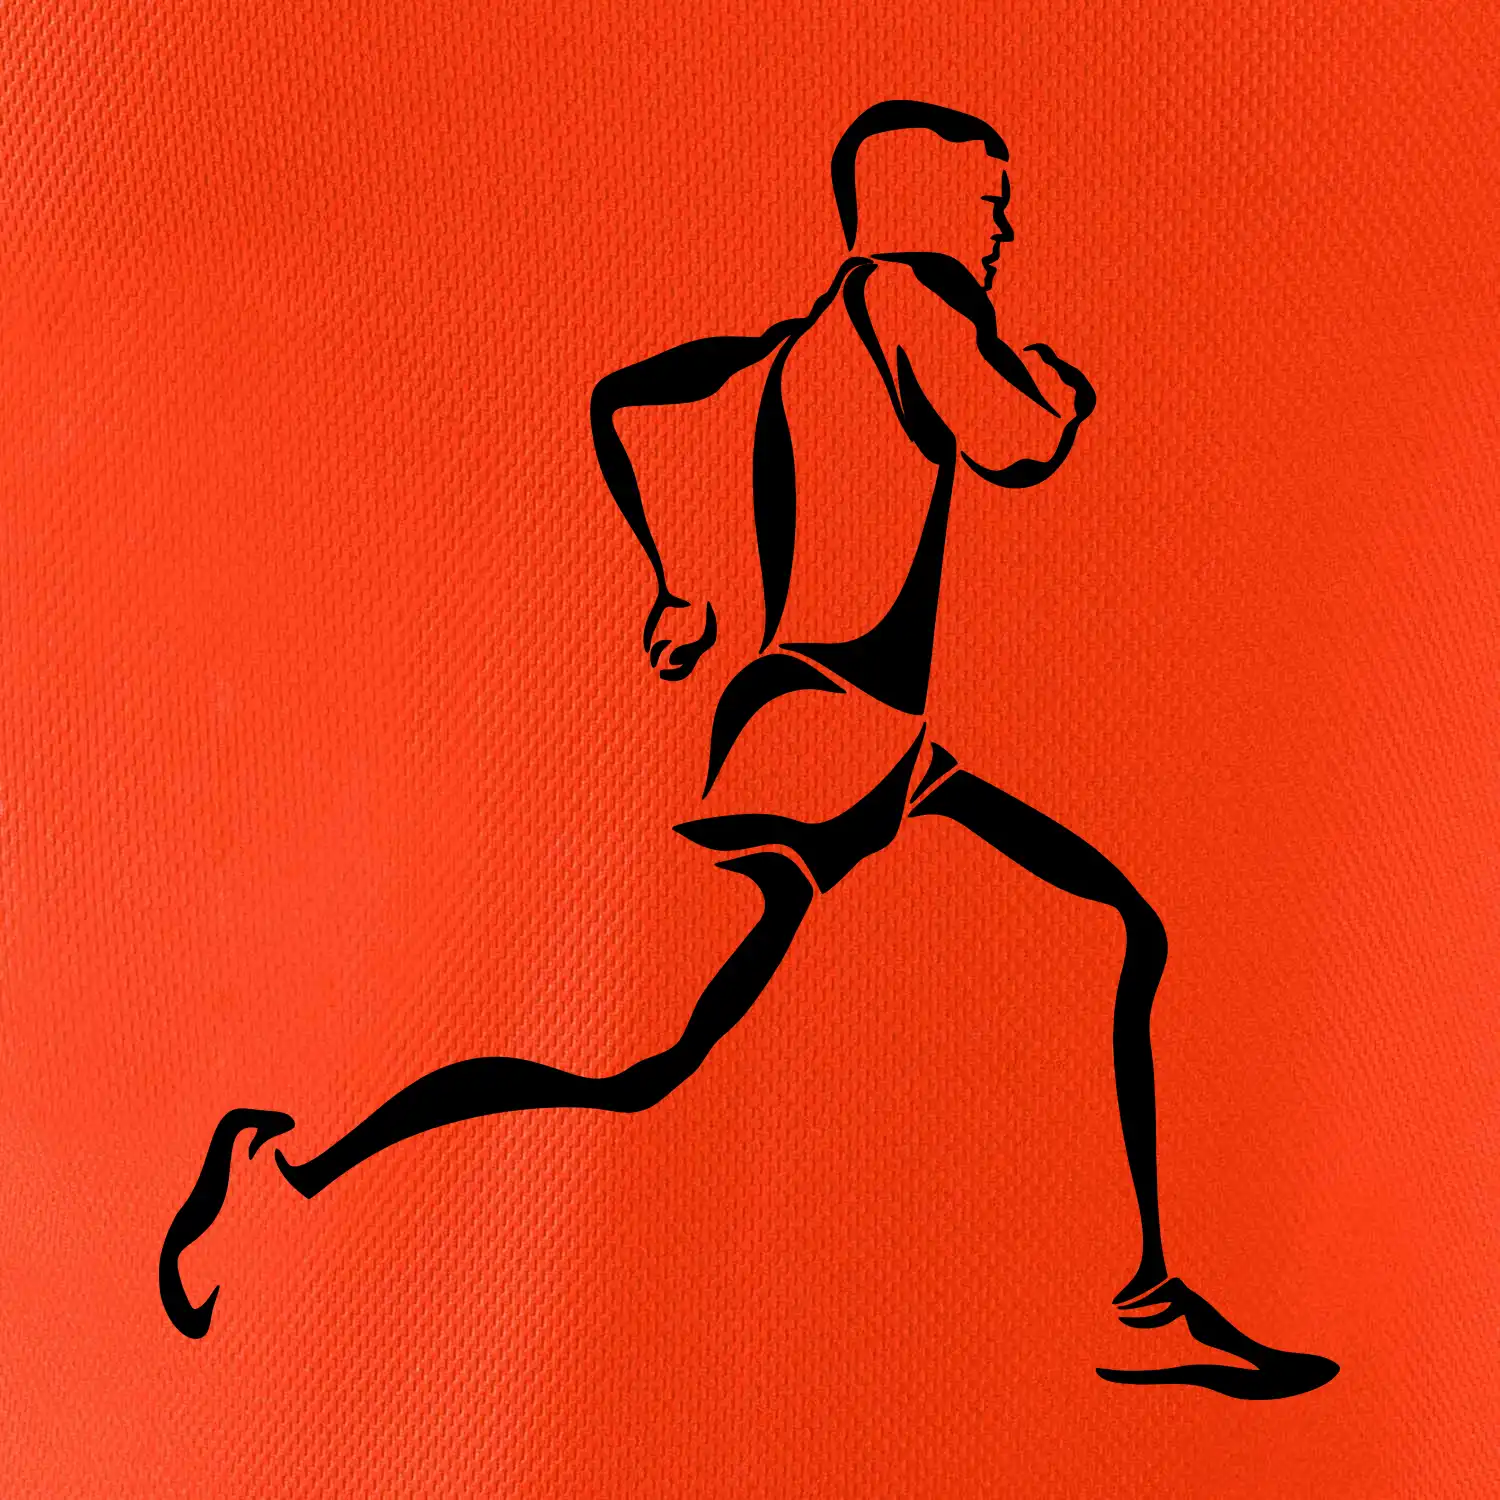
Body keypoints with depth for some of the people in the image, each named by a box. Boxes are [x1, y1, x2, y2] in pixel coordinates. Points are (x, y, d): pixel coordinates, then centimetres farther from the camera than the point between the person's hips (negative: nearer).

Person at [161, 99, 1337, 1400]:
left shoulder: (793, 345, 20)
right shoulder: (904, 291, -2)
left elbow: (619, 395, 22)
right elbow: (1014, 447, -14)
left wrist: (674, 588, 23)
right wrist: (1060, 380, 9)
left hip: (886, 755, 10)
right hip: (820, 725, -10)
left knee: (1122, 934, 12)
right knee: (643, 1065, -16)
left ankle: (1147, 1305, 14)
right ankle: (296, 1158, -3)